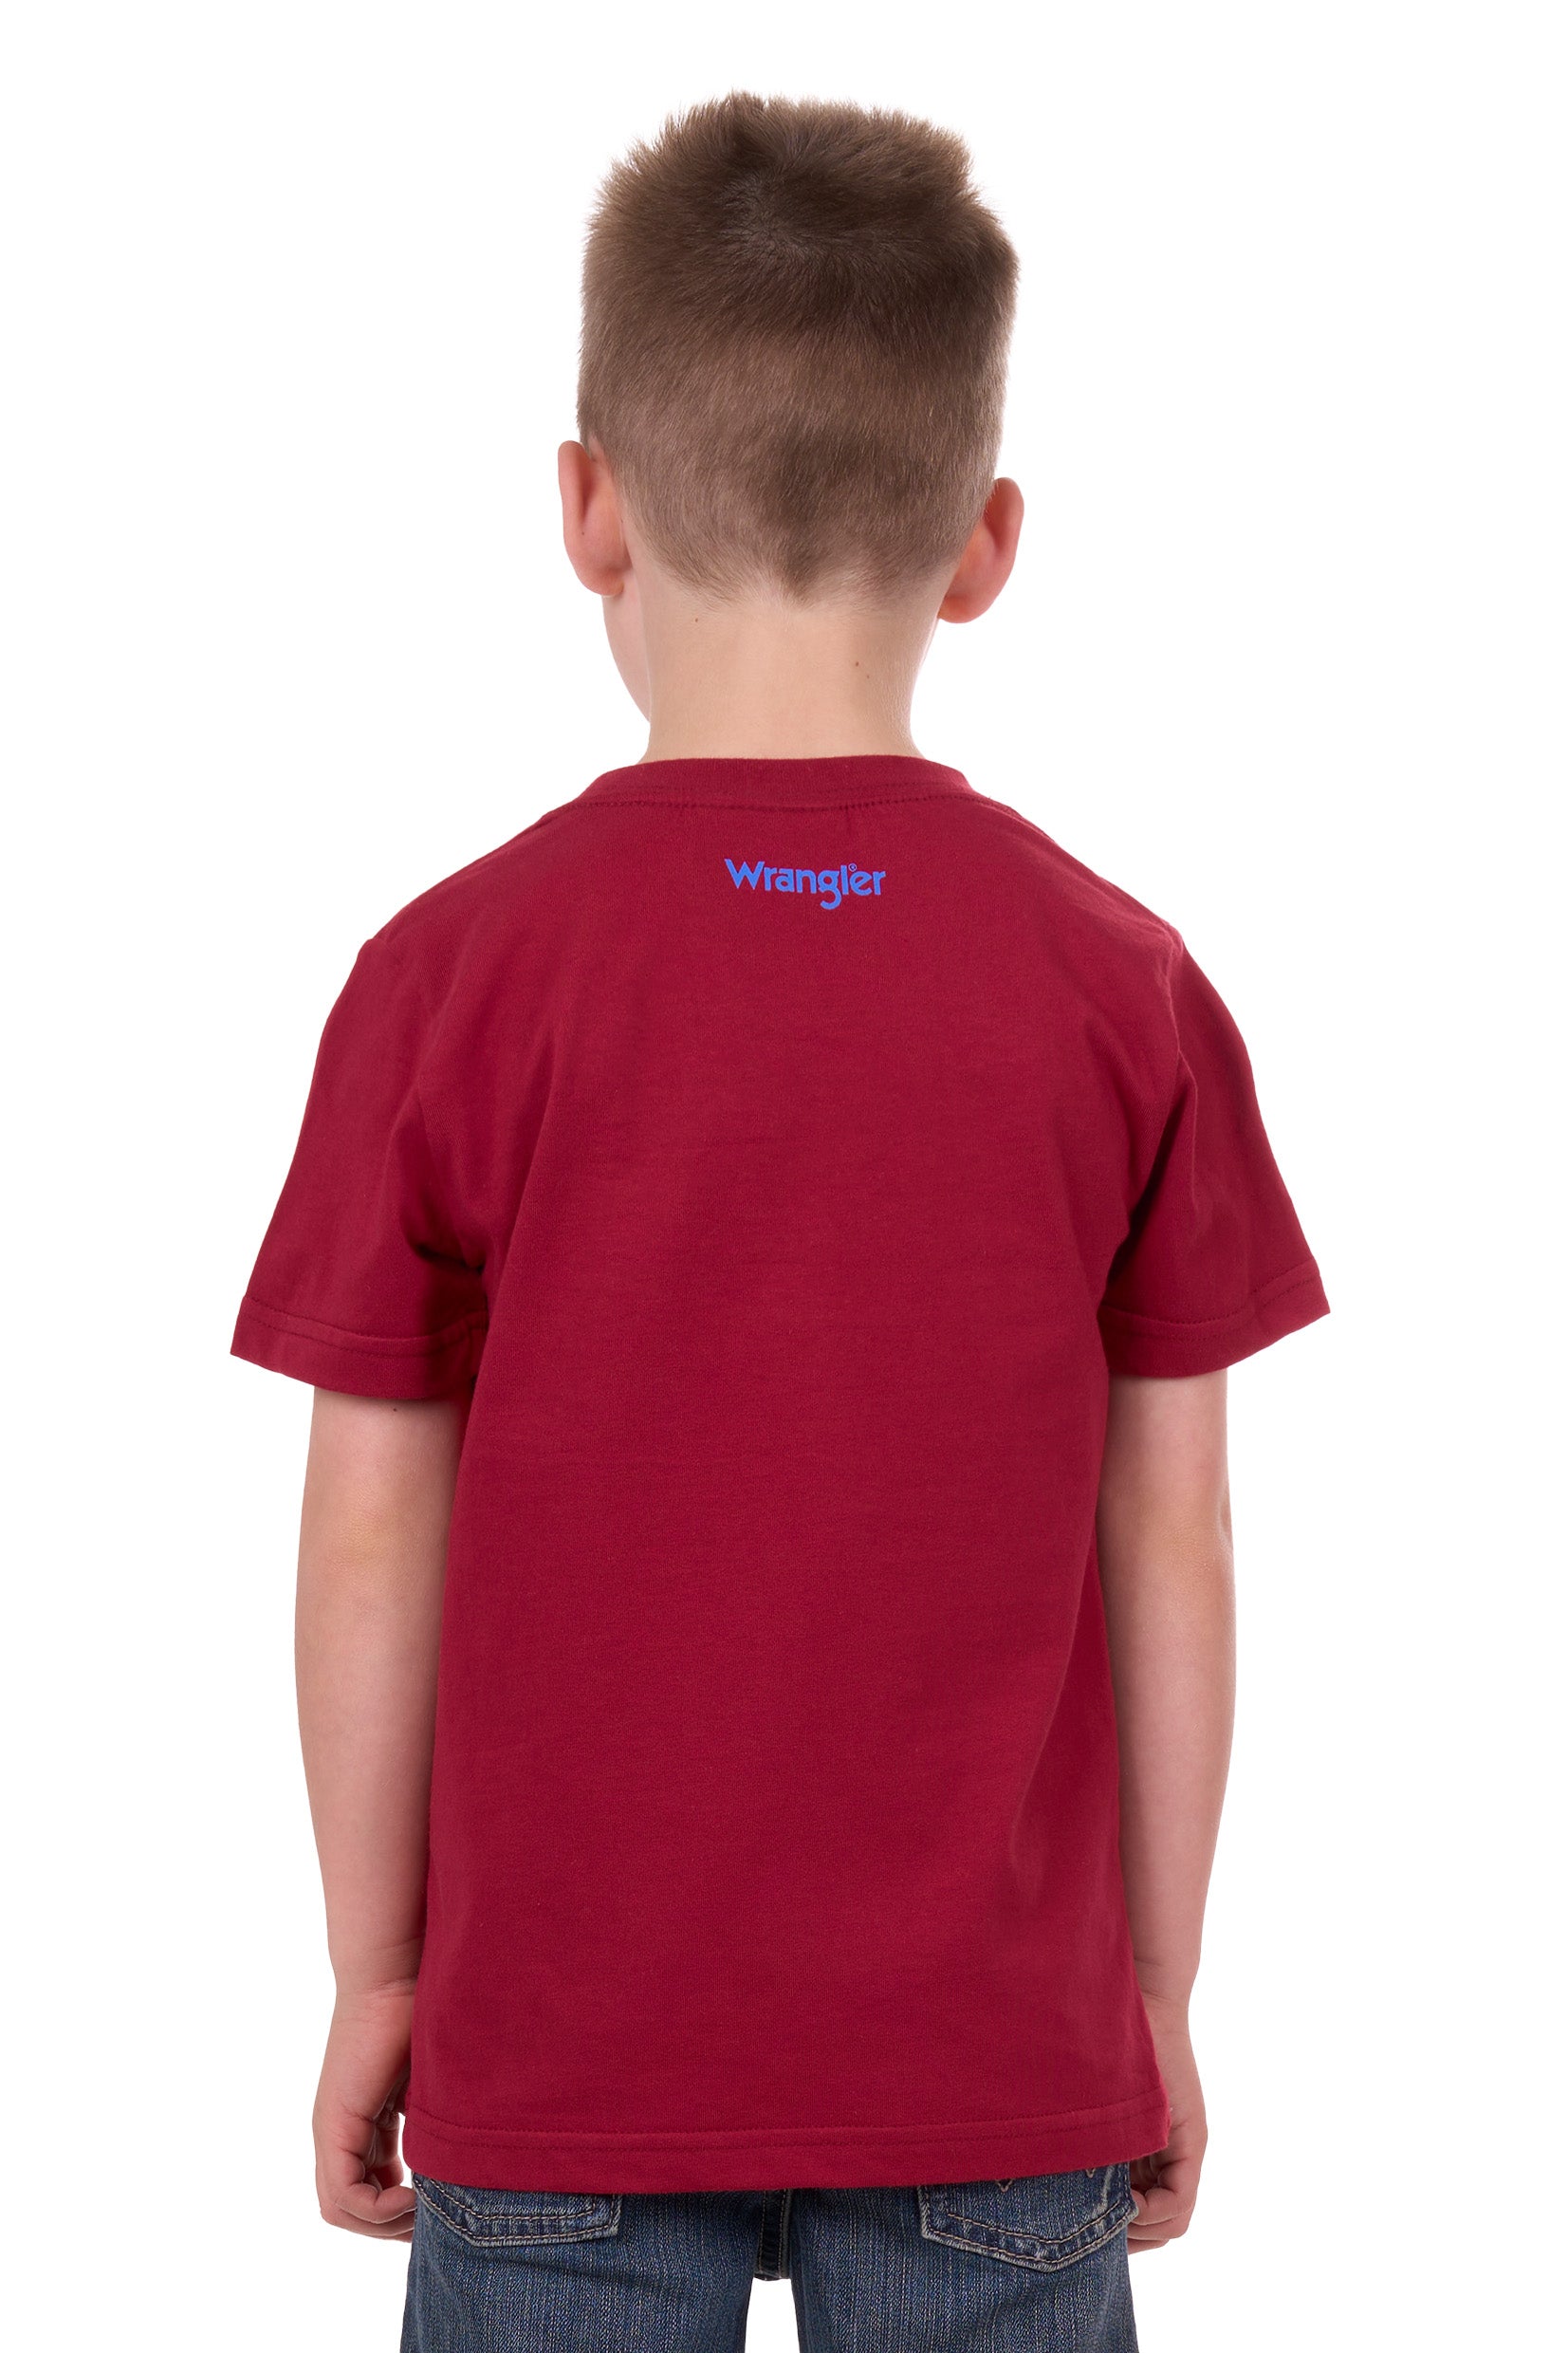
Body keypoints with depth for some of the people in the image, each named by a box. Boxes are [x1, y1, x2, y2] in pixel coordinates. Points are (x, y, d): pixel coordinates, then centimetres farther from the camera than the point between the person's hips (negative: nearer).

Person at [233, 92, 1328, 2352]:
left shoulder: (449, 978, -10)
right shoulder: (1124, 993, -7)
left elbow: (375, 1537, -5)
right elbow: (1168, 1543, -3)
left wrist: (374, 1975, 7)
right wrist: (1160, 1987, 9)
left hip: (560, 2053, 0)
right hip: (998, 2064, 1)